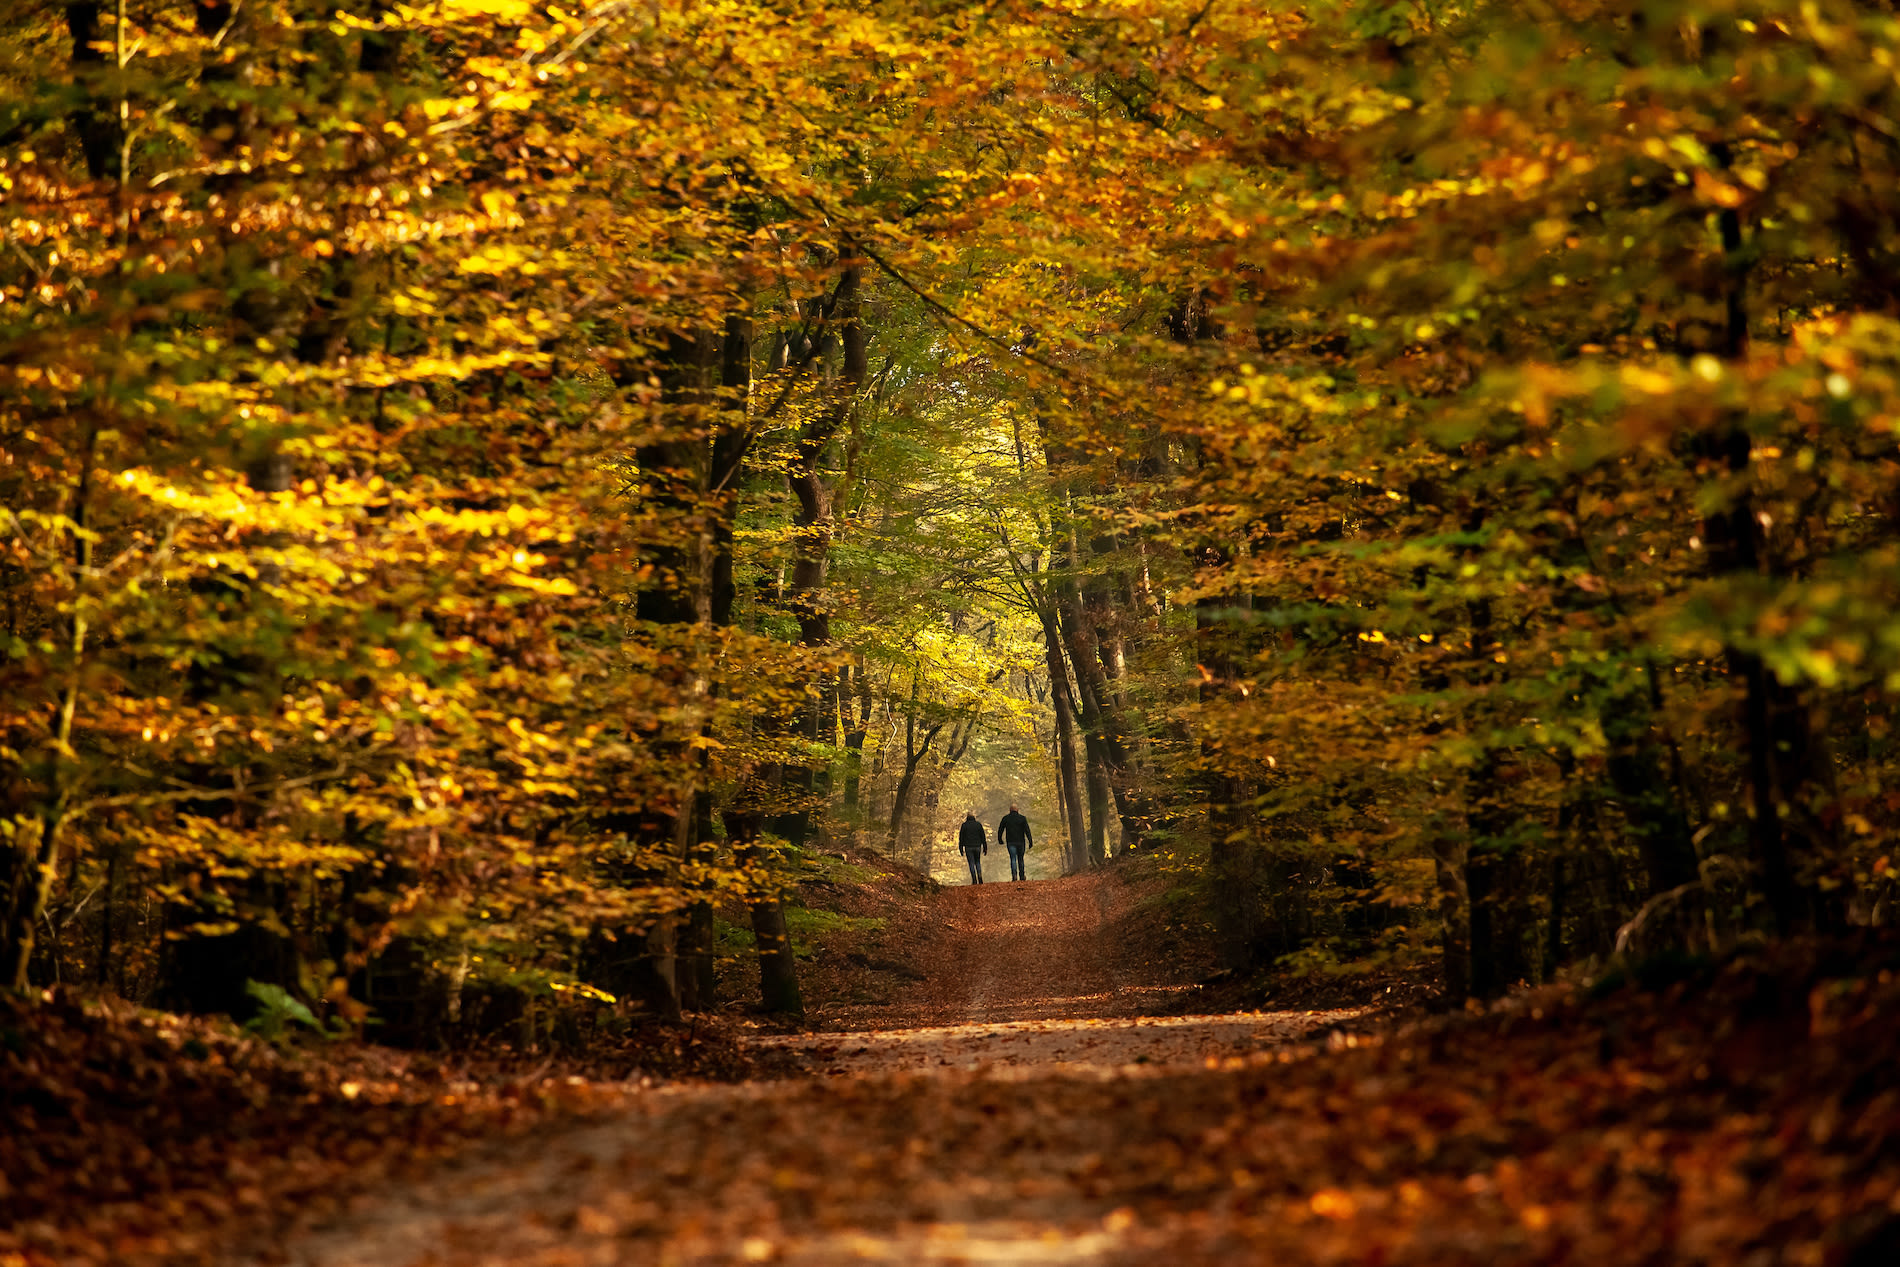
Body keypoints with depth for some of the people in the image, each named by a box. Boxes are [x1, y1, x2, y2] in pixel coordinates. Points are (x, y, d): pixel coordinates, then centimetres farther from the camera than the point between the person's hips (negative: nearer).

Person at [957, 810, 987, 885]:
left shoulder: (964, 825, -2)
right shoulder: (978, 824, 1)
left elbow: (961, 837, -1)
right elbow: (983, 837, 3)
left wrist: (961, 849, 4)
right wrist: (985, 847, 9)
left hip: (968, 847, -2)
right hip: (977, 847, 2)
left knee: (971, 863, 2)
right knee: (978, 862, 15)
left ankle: (974, 880, -5)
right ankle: (980, 878, -1)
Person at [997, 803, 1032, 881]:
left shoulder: (1005, 818, 2)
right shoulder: (1022, 818, -1)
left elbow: (1000, 829, 7)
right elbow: (1027, 830, -8)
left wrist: (1000, 840, 22)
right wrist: (1030, 842, -9)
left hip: (1010, 842, -1)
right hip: (1021, 842, 1)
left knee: (1013, 859, -4)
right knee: (1020, 859, 15)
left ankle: (1014, 874, -23)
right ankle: (1022, 876, 20)